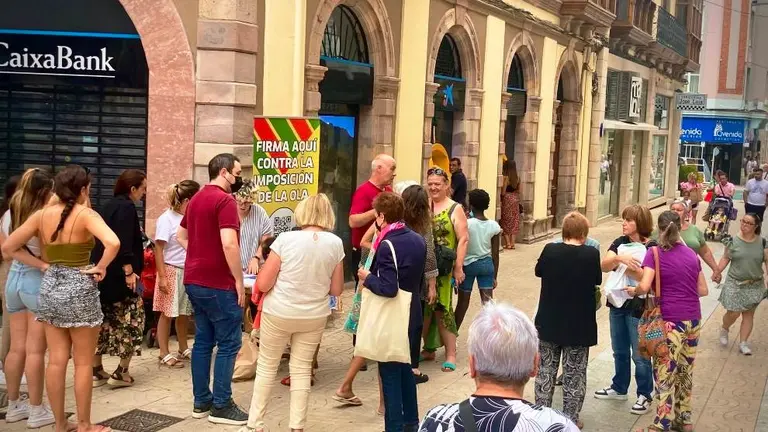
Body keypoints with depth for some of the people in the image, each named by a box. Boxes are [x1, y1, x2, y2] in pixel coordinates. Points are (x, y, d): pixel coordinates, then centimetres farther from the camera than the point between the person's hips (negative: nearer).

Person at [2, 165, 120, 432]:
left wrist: (43, 264, 6)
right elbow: (113, 243, -29)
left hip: (50, 287, 5)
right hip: (78, 289, -5)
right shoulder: (86, 215, -12)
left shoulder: (42, 215, 3)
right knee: (83, 363, 6)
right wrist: (100, 268, -14)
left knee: (56, 361, 11)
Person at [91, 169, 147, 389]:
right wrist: (129, 271, -24)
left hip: (101, 273, 9)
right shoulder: (126, 207, -12)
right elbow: (123, 243, -22)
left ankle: (96, 371, 14)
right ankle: (121, 372, 1)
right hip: (118, 275, -9)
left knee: (102, 321, 11)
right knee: (131, 320, 0)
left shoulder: (109, 206, 16)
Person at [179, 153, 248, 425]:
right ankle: (221, 406, 1)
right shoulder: (225, 200, -15)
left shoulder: (196, 199, 14)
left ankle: (201, 402, 18)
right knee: (229, 343, -2)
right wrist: (239, 280, -17)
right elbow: (229, 244, -24)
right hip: (218, 283, -9)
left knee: (203, 341, 13)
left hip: (194, 280, 9)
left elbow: (181, 235, 26)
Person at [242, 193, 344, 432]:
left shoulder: (286, 239, -13)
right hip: (314, 315, 2)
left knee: (266, 367, 12)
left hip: (279, 313, -2)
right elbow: (336, 290, 3)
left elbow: (262, 284, -12)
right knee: (302, 369, 12)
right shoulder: (335, 243, -5)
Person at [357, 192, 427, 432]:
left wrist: (367, 277, -12)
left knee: (390, 374, 2)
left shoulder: (387, 245, -21)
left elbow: (388, 288, -28)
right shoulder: (418, 240, 4)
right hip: (413, 317, 8)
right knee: (406, 369, 20)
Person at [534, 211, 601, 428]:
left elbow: (539, 271, 10)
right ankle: (570, 420, 15)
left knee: (546, 371, 14)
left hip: (549, 323, 2)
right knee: (574, 375, 9)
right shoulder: (591, 254, -14)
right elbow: (598, 280, 3)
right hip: (578, 326, -2)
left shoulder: (550, 250, -9)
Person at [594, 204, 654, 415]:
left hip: (639, 308, -5)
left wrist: (624, 265, -27)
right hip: (617, 303, 5)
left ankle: (644, 395, 20)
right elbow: (603, 265, -13)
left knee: (640, 355, 5)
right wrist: (618, 258, -31)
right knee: (619, 352, 19)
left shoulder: (652, 248, -13)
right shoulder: (620, 243, 2)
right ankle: (619, 388, 35)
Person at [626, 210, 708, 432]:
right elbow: (703, 290, 13)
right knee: (685, 371, 17)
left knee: (665, 375, 1)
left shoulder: (655, 253, -8)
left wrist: (634, 291, 0)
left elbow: (645, 286, -19)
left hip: (671, 321, -6)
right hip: (693, 320, 6)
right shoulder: (691, 254, 8)